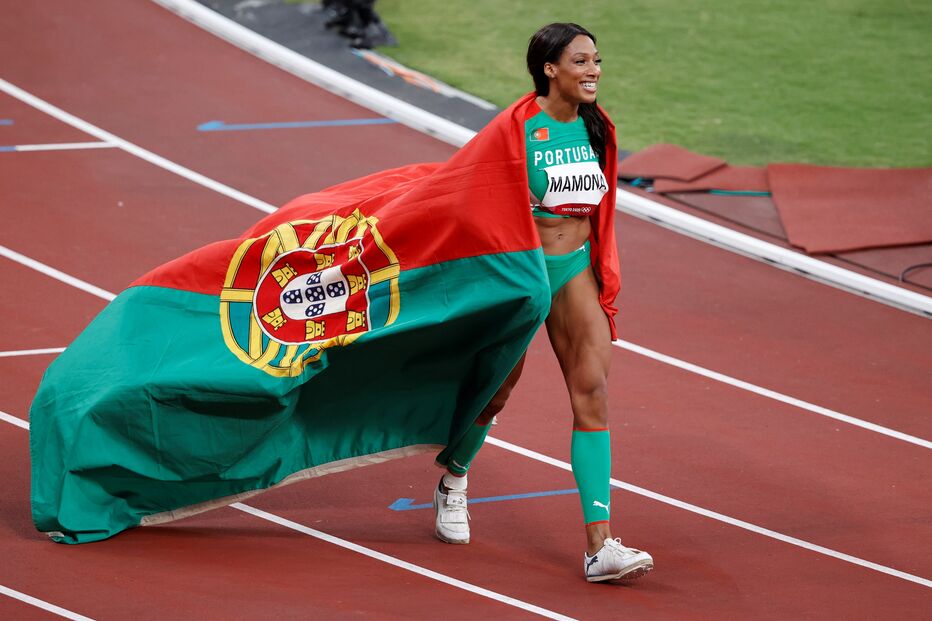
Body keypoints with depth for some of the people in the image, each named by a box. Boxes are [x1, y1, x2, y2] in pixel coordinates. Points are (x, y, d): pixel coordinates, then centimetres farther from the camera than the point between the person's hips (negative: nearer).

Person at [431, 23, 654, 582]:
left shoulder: (597, 128, 4)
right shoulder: (520, 127, -14)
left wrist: (605, 280, 17)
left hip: (577, 268, 4)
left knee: (593, 393, -10)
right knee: (496, 389, 11)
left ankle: (601, 545, -16)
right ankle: (453, 482, 44)